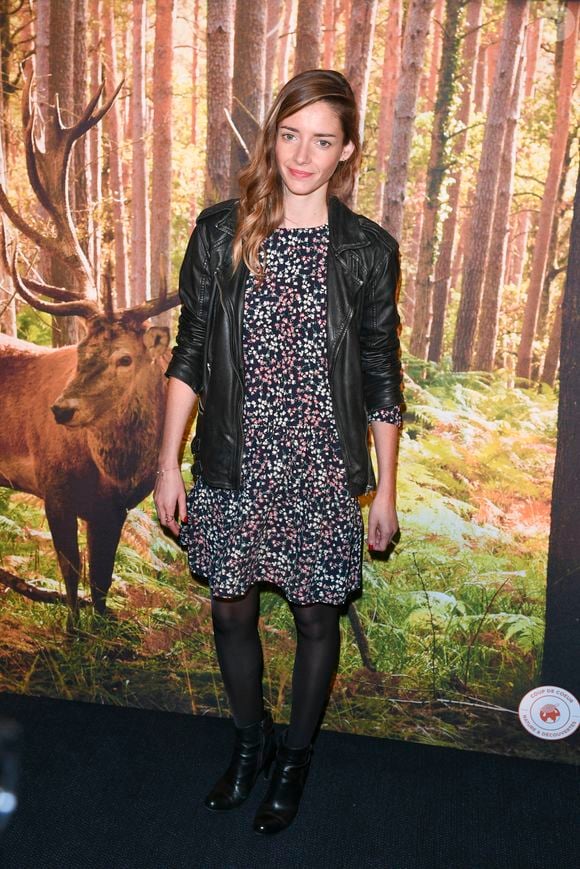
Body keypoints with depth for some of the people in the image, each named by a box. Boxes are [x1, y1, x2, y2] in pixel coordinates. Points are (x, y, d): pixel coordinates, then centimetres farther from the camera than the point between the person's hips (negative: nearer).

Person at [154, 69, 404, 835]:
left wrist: (385, 490, 2)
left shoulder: (368, 250, -5)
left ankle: (295, 755, 41)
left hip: (323, 473, -1)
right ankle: (250, 741, 44)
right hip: (233, 469, 2)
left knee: (316, 619, 14)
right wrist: (168, 465, 0)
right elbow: (191, 355, 1)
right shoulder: (220, 232, -3)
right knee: (231, 612, 16)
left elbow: (381, 378, 0)